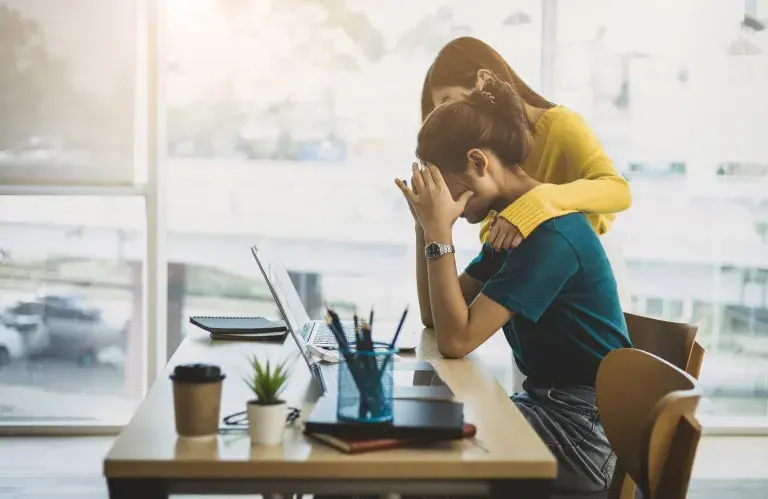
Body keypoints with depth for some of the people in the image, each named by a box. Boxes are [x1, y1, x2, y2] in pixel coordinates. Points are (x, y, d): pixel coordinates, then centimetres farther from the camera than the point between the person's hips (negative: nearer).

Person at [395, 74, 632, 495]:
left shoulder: (551, 232, -21)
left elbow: (456, 340, -24)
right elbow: (438, 318, 10)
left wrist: (440, 234, -21)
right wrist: (426, 226, 0)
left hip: (586, 427, -9)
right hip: (548, 402, 9)